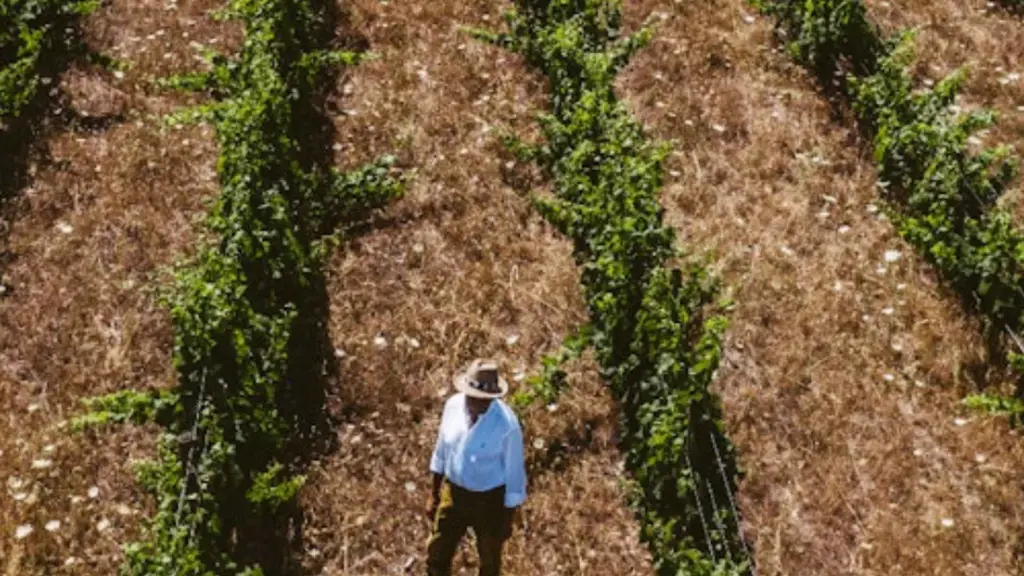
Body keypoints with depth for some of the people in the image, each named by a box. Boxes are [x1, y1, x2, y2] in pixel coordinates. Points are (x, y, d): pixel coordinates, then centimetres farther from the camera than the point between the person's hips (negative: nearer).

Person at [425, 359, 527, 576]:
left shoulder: (507, 424, -27)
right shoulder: (453, 405, -13)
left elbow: (514, 472, -15)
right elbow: (442, 451, 2)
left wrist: (508, 520, -7)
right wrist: (434, 494, 9)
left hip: (491, 499, -4)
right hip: (454, 493, 4)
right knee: (436, 557, 14)